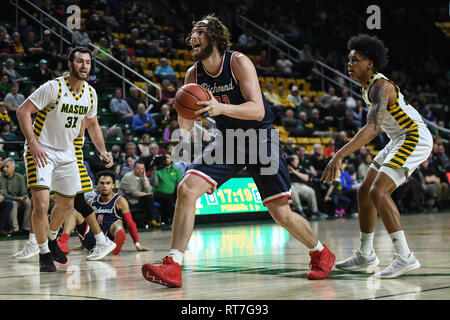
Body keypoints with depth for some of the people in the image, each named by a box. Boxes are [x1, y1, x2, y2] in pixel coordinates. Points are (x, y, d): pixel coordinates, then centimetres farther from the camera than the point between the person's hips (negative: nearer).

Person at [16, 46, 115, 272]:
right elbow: (23, 111, -20)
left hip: (66, 152, 7)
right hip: (41, 151, -6)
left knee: (66, 205, 17)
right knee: (41, 205, -18)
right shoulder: (54, 87, -20)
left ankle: (52, 239, 44)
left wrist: (102, 151, 2)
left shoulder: (90, 93, 1)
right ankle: (44, 252, 1)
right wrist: (33, 143, -31)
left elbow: (92, 124, 16)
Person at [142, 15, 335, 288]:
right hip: (228, 141, 4)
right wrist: (184, 114, -24)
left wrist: (221, 108, -42)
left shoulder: (238, 62, -18)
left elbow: (257, 110, -26)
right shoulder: (194, 75, -2)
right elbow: (186, 126, 0)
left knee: (282, 214, -3)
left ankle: (321, 253, 26)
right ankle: (173, 267, -16)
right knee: (186, 189, -17)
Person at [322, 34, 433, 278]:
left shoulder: (380, 87, -22)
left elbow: (372, 128, -36)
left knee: (378, 192, -23)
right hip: (400, 140, 10)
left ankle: (404, 257, -24)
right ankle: (365, 254, 23)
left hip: (415, 138, -10)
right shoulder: (368, 85, 9)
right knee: (365, 192, 11)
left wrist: (340, 155, -43)